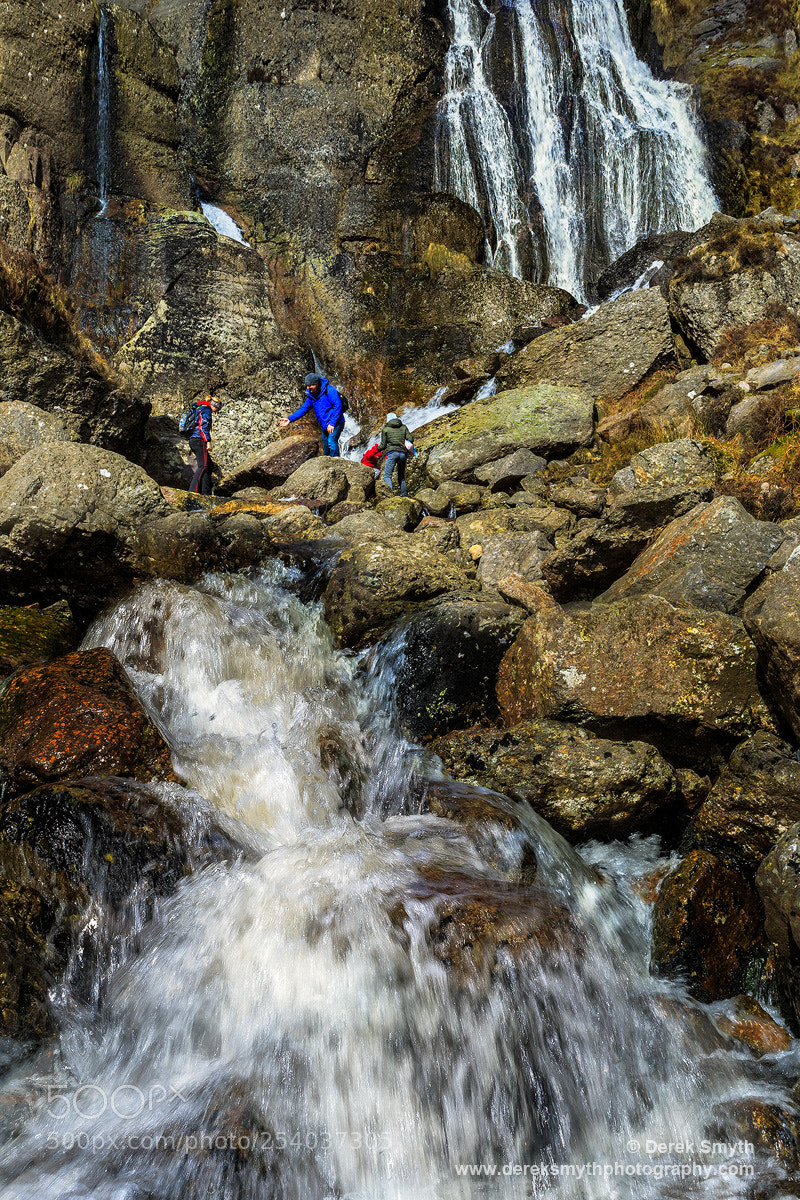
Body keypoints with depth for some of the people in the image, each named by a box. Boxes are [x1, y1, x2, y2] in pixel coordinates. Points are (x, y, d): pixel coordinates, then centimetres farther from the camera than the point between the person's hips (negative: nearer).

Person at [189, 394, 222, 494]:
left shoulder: (200, 409, 28)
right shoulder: (206, 409, -4)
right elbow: (203, 426, -16)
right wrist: (208, 442, -18)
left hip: (193, 440, 10)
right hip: (199, 440, -10)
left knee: (209, 464, 11)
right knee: (203, 465, -16)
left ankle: (206, 492, 7)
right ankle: (193, 490, -26)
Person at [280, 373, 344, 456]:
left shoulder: (329, 390, -17)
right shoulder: (311, 395, 7)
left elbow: (337, 406, -21)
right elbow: (303, 409, 9)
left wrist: (332, 423, -25)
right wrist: (290, 419, -2)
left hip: (336, 423, -8)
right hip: (325, 426, 8)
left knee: (331, 442, -23)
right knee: (326, 448, 15)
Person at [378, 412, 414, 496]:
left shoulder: (385, 429, 11)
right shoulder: (403, 427, 18)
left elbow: (383, 445, 7)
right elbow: (410, 440, 7)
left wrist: (377, 448, 27)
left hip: (392, 452, -4)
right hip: (403, 453, 4)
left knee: (387, 476, -12)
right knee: (401, 478, 14)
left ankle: (391, 490, -39)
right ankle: (404, 496, 6)